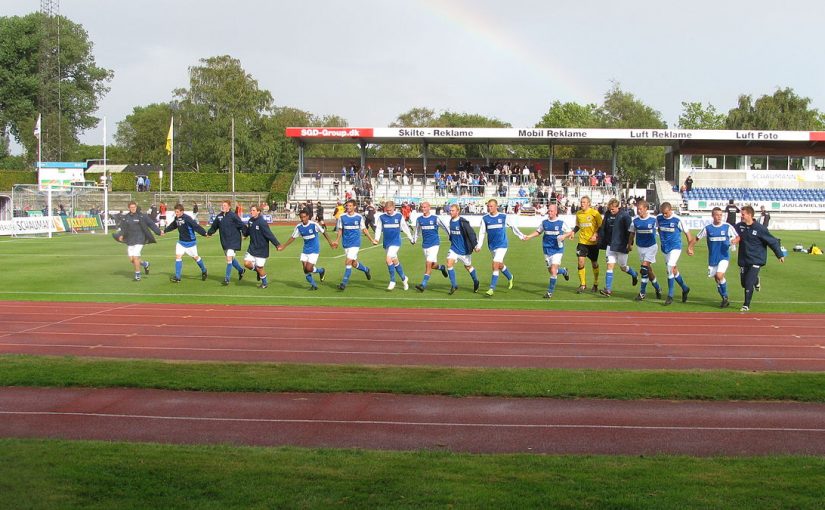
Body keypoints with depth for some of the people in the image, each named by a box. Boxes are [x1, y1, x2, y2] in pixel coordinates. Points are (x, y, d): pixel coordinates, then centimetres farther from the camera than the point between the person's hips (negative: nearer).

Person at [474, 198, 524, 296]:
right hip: (492, 246, 4)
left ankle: (492, 288, -13)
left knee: (495, 265, -15)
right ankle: (510, 277, 46)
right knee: (500, 265, 17)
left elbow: (512, 227, 10)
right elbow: (481, 233, 2)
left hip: (502, 245, -4)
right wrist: (479, 245, -6)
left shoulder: (504, 217, -5)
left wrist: (521, 236, 16)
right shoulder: (485, 218, -1)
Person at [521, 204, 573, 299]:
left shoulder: (561, 223, -5)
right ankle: (564, 271, 41)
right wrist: (528, 236, 5)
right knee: (550, 270, 7)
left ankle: (550, 291, -1)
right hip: (547, 249, 4)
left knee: (553, 271, -12)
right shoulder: (544, 222, 4)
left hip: (557, 249, -4)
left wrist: (564, 236, -16)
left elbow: (570, 232, 3)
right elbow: (538, 232, 17)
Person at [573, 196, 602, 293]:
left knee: (594, 263, 9)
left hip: (593, 242, -3)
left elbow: (601, 226, -4)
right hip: (582, 241, 3)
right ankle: (582, 285, -1)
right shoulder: (578, 213, 4)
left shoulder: (594, 213, -9)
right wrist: (573, 232, 3)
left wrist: (596, 235, -17)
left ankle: (596, 284, 27)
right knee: (580, 262, -11)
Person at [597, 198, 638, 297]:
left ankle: (634, 275, 39)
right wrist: (601, 242, 10)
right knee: (610, 265, -3)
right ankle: (608, 289, -4)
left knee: (623, 267, 7)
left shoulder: (625, 215, -12)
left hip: (621, 246, -4)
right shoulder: (607, 214, 4)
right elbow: (603, 229, 13)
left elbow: (630, 231, -11)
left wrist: (630, 244, -14)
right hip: (610, 245, 4)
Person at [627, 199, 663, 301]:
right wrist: (629, 244, 7)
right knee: (648, 270, 10)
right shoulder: (635, 220, -5)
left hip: (651, 246, -4)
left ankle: (642, 293, -6)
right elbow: (632, 233, 7)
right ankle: (657, 288, 30)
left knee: (644, 268, -14)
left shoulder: (653, 219, -13)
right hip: (640, 247, 4)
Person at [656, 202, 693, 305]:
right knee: (673, 269, 13)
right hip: (665, 248, 5)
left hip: (675, 247, -5)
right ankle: (685, 288, 35)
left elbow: (687, 232, -4)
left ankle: (670, 296, -7)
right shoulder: (659, 218, -3)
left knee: (670, 268, -15)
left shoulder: (678, 220, -15)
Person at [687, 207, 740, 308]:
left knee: (719, 275, -22)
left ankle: (725, 297, -4)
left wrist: (735, 240, -18)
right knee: (717, 279, 8)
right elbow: (697, 238, 8)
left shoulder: (728, 227, -3)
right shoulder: (707, 228, 0)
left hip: (724, 257, -3)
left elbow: (737, 237, 5)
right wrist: (690, 247, -6)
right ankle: (725, 299, 25)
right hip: (712, 259, 3)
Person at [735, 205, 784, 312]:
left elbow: (772, 241, -8)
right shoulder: (739, 226, -3)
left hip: (756, 260, -5)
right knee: (744, 283, 13)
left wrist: (780, 255, -4)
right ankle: (755, 281, 47)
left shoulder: (759, 229, -14)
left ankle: (746, 305, 0)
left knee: (749, 283, -12)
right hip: (743, 260, 5)